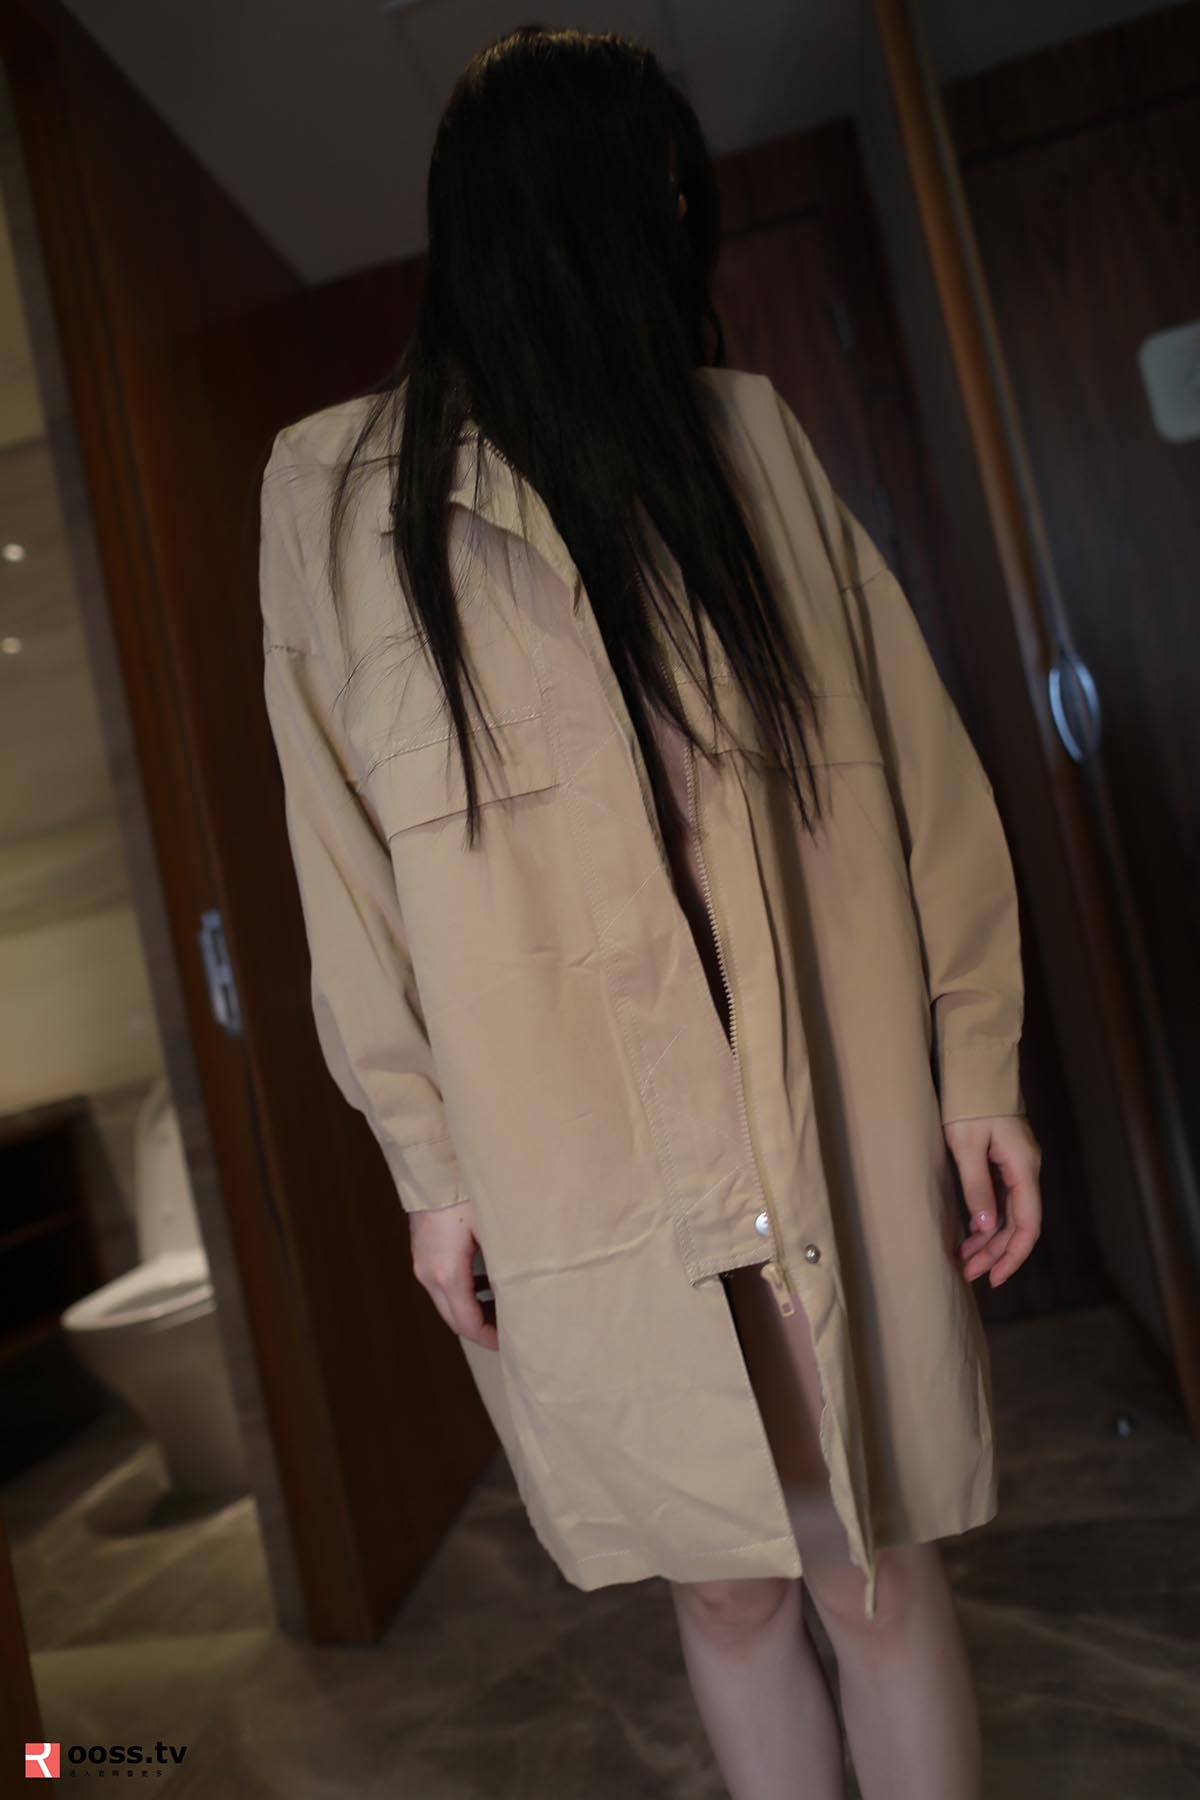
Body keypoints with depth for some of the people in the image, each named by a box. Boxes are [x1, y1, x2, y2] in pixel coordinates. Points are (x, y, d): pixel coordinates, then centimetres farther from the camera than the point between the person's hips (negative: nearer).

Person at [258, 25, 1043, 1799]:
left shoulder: (750, 432, 9)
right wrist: (432, 1165, 0)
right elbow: (346, 857, 1)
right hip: (576, 1167, -1)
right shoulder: (338, 490, 3)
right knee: (730, 1591, 15)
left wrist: (976, 1059, 0)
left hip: (840, 1119, 2)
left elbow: (916, 754, 5)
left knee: (879, 1568, 12)